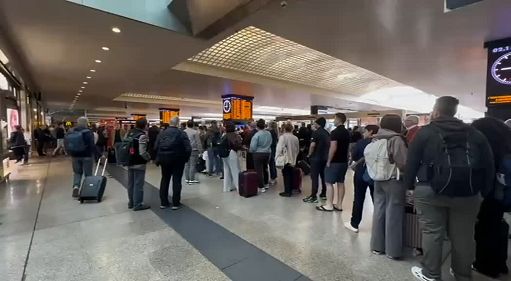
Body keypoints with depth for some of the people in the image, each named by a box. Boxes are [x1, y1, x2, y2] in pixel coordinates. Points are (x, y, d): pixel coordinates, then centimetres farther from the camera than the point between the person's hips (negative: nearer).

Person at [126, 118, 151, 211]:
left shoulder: (130, 133, 7)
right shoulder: (142, 135, -17)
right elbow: (142, 152, -23)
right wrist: (149, 157, -6)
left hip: (130, 162, 8)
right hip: (139, 164, -8)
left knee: (131, 183, 16)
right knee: (138, 184, 0)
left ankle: (131, 202, 27)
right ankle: (137, 204, 7)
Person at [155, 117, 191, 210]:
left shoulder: (162, 133, 1)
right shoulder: (181, 133, -10)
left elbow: (156, 147, -4)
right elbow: (188, 148, -15)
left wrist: (158, 158, 7)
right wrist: (185, 158, -1)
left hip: (164, 159, 4)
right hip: (177, 160, -3)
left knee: (164, 180, 14)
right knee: (176, 180, 5)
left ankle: (163, 202, 21)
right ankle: (176, 203, 9)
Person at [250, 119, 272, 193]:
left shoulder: (257, 135, -18)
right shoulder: (269, 133, 0)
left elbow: (253, 147, -15)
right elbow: (270, 143, 9)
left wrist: (251, 151, 4)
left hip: (258, 154, -6)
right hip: (267, 153, 6)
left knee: (259, 171, 2)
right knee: (265, 169, 21)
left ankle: (261, 187, 7)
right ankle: (266, 184, 34)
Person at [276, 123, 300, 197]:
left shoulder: (282, 137, -12)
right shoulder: (295, 138, 4)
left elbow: (279, 148, -15)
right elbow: (298, 150, 12)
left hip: (285, 159, -6)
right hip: (293, 160, 6)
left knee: (286, 175, 0)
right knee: (290, 174, 14)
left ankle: (287, 191, 4)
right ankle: (290, 190, 23)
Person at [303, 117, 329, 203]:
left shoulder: (316, 132, -13)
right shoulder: (327, 133, 9)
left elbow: (312, 145, -20)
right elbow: (329, 145, 12)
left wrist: (309, 155, -7)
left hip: (316, 157, -7)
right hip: (325, 157, 8)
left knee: (314, 177, -4)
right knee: (324, 176, 15)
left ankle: (313, 196, -3)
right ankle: (324, 194, 24)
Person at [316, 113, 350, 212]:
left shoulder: (335, 132, -15)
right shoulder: (347, 132, 11)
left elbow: (333, 148, -22)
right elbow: (347, 147, 16)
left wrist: (329, 161, -15)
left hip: (335, 162, -8)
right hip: (344, 161, 8)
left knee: (329, 183, -1)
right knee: (341, 183, 11)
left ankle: (329, 205, 3)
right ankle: (339, 205, 18)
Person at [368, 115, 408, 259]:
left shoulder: (376, 139, 5)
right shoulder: (396, 139, -14)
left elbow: (370, 159, 10)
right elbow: (403, 163, -16)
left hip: (378, 180, 6)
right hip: (394, 181, -6)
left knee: (379, 211, 13)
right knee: (393, 213, 4)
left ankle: (377, 246, 24)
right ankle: (392, 250, 15)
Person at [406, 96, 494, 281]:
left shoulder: (425, 132, -2)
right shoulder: (475, 134, 12)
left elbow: (412, 162, -3)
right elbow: (489, 165, 12)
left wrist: (409, 185, 6)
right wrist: (484, 191, 17)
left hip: (431, 191, -4)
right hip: (467, 193, 5)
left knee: (432, 233, 5)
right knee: (463, 236, 14)